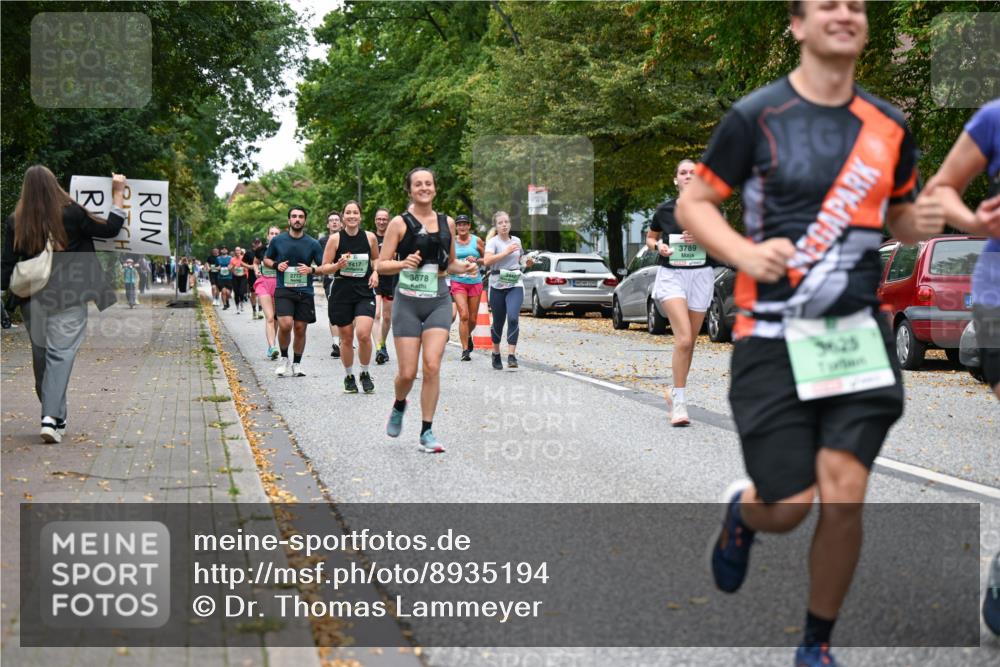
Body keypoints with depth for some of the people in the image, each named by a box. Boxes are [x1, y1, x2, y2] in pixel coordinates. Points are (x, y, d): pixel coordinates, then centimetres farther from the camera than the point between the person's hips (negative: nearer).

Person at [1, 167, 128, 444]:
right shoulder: (71, 214, -8)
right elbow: (110, 229, 1)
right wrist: (118, 194, 9)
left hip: (32, 298, 3)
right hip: (68, 297, -3)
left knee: (41, 355, 14)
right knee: (61, 354, -5)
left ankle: (55, 416, 21)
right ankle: (52, 416, -19)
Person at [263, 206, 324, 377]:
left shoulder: (313, 244, 1)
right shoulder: (277, 240, 2)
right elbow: (266, 259, 16)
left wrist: (311, 270, -13)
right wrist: (276, 265, -4)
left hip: (305, 292, 1)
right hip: (283, 290, -1)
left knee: (300, 329, 5)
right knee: (285, 325, -18)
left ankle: (296, 364, 22)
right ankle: (284, 358, 5)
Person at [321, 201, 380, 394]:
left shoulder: (370, 237, 1)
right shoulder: (335, 238, -3)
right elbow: (324, 267, 1)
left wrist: (375, 273, 1)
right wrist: (338, 265, -18)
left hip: (365, 291, 0)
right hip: (341, 292, 0)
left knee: (363, 334, -17)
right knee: (346, 338, 5)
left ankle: (365, 374, 5)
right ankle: (349, 376, 26)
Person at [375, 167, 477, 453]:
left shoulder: (447, 223, 10)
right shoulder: (400, 223, -2)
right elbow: (381, 265, -3)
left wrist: (462, 267, 0)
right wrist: (404, 263, -21)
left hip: (439, 301, 2)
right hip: (408, 301, -2)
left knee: (432, 366, -11)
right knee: (407, 372, -3)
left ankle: (427, 432, -1)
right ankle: (399, 405, 32)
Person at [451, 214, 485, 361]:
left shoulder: (477, 241, 3)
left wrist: (476, 260, -9)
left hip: (475, 282, 1)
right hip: (458, 282, -1)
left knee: (473, 318, 8)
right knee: (464, 316, -15)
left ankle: (468, 336, 42)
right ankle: (465, 350, -10)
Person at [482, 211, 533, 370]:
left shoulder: (517, 241, 11)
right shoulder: (493, 242, -4)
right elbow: (487, 261, -22)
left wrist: (526, 263, 6)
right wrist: (506, 252, -22)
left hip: (515, 285, 2)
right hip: (497, 285, -2)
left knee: (513, 318, -18)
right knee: (498, 322, 7)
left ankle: (511, 355, -19)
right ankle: (496, 354, 29)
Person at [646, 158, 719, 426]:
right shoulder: (664, 210, 4)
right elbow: (650, 237, 19)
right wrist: (658, 246, -4)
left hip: (701, 275, 2)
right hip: (671, 274, -2)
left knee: (689, 341, 8)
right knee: (683, 339, -19)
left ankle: (675, 393, 27)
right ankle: (679, 402, -16)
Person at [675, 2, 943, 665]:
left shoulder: (889, 126, 9)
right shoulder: (756, 116, -4)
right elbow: (693, 204, 0)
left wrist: (927, 224, -1)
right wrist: (746, 253, -18)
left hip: (858, 332, 3)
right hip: (773, 337, -3)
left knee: (843, 499, -5)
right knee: (788, 507, -4)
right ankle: (742, 512, 36)